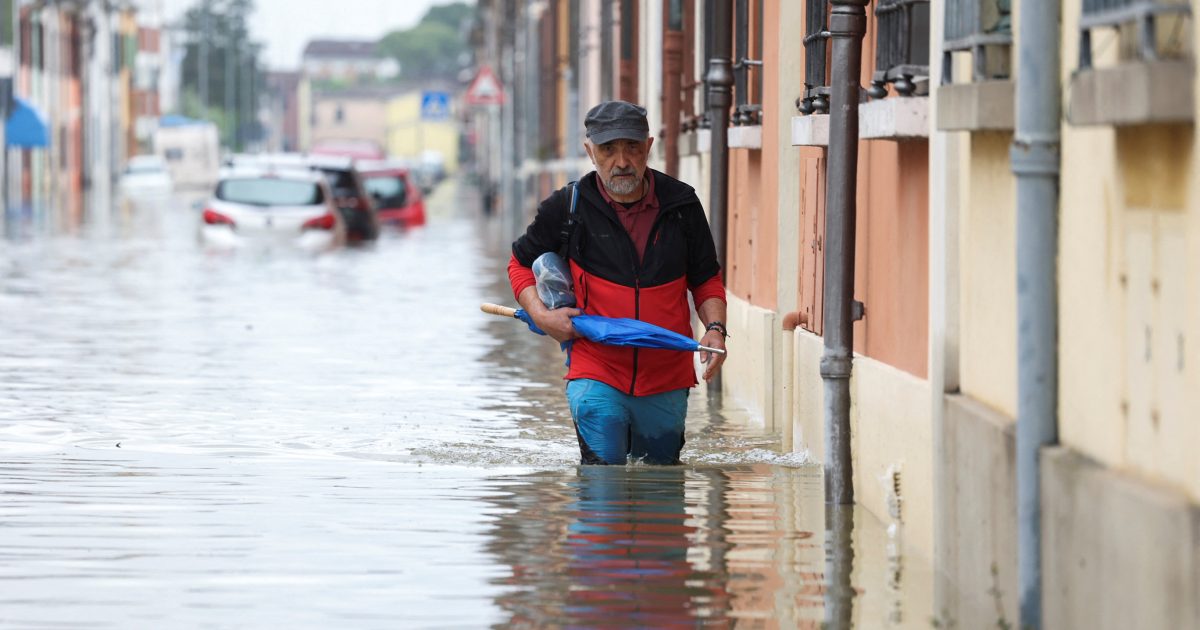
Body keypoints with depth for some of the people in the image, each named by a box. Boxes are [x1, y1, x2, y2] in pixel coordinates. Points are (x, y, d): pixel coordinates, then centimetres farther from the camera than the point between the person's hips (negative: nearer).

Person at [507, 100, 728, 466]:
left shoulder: (681, 205, 2)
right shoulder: (567, 208, -3)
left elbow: (706, 279, 12)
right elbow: (522, 262, 12)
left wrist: (715, 328, -6)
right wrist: (540, 315, -4)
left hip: (666, 380, 2)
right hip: (596, 373, -2)